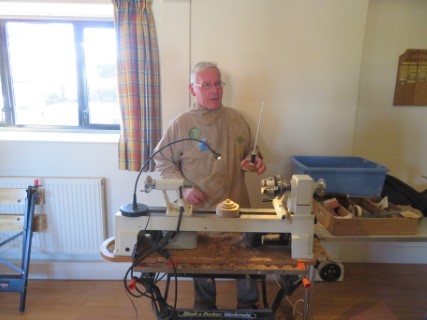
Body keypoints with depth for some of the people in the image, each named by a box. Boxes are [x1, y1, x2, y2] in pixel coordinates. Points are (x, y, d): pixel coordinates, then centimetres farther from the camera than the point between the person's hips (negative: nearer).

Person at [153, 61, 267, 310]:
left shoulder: (236, 118, 1)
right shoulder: (181, 124, -9)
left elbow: (250, 151, 13)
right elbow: (163, 161, -4)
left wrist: (256, 160, -10)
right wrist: (183, 187, -17)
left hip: (238, 206, 3)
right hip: (200, 209, -2)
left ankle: (249, 307, 44)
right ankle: (205, 309, 45)